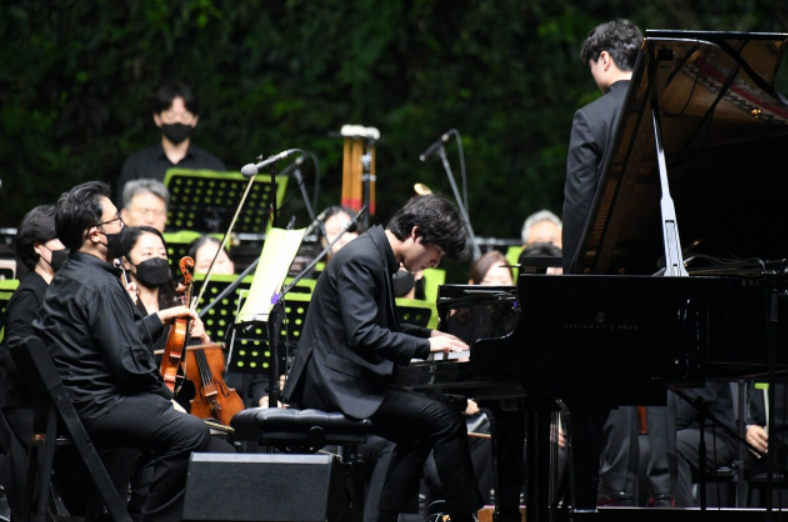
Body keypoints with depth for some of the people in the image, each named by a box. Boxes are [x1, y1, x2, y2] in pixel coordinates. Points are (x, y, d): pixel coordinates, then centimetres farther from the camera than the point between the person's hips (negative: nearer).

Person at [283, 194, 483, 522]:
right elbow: (363, 334, -27)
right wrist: (425, 346, -22)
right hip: (337, 382, -11)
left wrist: (430, 334, 14)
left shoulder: (378, 257, 14)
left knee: (419, 430, 22)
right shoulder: (361, 259, -17)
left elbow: (380, 328, 27)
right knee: (445, 419, -16)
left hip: (347, 379, 11)